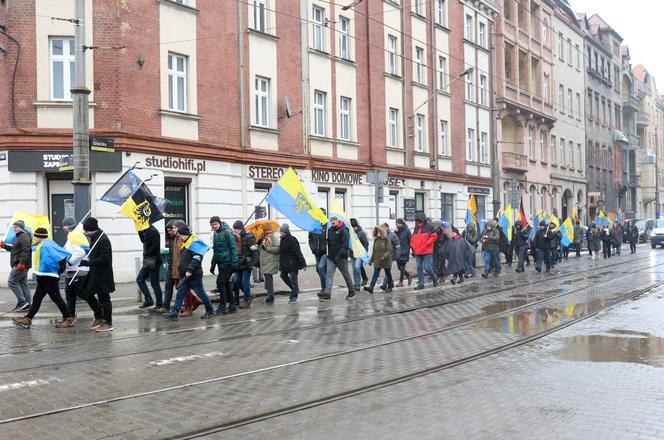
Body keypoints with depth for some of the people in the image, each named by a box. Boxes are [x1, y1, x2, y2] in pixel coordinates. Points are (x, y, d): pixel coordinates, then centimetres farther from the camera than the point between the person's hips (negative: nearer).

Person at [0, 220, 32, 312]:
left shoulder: (24, 237, -12)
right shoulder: (20, 237, 21)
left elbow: (26, 251, -23)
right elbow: (15, 249, 28)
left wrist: (21, 263, -28)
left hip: (21, 265, -11)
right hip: (22, 265, 11)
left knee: (11, 282, -9)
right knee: (23, 283, 10)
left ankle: (22, 302, -10)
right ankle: (26, 304, 12)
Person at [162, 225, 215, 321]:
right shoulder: (185, 244, 16)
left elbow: (197, 258, -25)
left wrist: (190, 270, -28)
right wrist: (182, 272, 19)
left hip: (194, 275, -9)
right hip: (185, 275, 9)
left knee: (201, 293, 2)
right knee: (180, 293, 3)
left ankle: (210, 311, 16)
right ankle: (174, 313, 2)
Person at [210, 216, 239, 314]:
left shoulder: (227, 232, -11)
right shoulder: (215, 234, 14)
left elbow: (233, 247, -14)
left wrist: (234, 262, -18)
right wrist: (213, 264, 21)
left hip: (227, 261, -8)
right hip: (220, 262, 8)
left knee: (220, 282, -10)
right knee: (226, 282, 10)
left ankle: (222, 306, -4)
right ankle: (232, 305, 17)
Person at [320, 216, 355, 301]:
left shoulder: (343, 230, -11)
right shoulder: (330, 230, 10)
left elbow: (345, 244, -19)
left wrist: (339, 255, -25)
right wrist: (328, 253, 7)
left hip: (341, 257, -6)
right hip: (331, 257, 6)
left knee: (346, 274, 6)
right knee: (329, 274, -5)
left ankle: (351, 292, 22)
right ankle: (327, 293, -9)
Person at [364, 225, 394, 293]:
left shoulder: (387, 240, -11)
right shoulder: (376, 240, 6)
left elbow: (389, 250, -14)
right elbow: (374, 251, 13)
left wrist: (384, 256, -28)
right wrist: (371, 260, 12)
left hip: (386, 261, -4)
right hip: (377, 261, 4)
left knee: (388, 274, 12)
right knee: (375, 274, -5)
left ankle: (390, 286, 28)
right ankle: (371, 287, -15)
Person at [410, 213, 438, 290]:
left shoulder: (429, 227, -6)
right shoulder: (416, 228, 12)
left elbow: (433, 237, -9)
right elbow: (413, 237, 21)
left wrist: (425, 244, -14)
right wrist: (412, 245, 7)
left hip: (427, 252, -6)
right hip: (417, 252, 6)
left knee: (427, 268, -8)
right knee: (419, 268, 6)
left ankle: (434, 279, 18)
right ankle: (421, 284, 13)